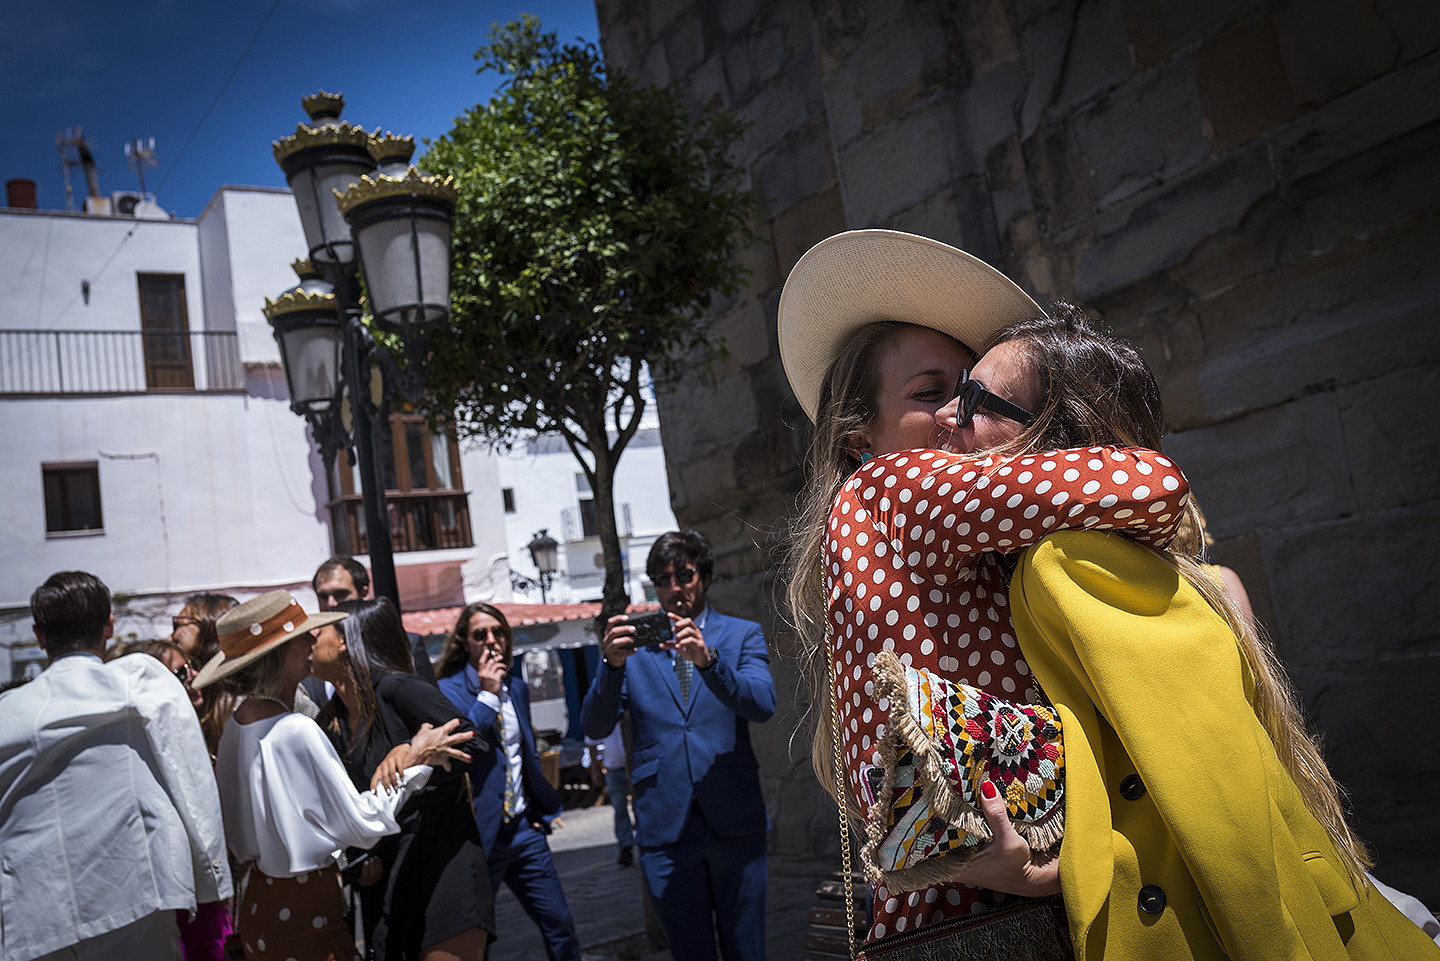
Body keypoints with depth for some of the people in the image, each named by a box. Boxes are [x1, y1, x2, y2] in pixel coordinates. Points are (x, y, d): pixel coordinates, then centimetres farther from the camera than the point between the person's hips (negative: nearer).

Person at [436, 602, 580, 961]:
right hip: (480, 833, -5)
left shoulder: (517, 688, 11)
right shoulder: (447, 691, -8)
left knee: (561, 926, 6)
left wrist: (542, 808, 13)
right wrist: (487, 695, -20)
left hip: (524, 829, 5)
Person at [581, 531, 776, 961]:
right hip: (665, 827, 1)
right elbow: (595, 727, -1)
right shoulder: (636, 644, 9)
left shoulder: (743, 635, 7)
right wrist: (612, 663, -20)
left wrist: (708, 660, -27)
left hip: (734, 823, -1)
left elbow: (762, 706, -10)